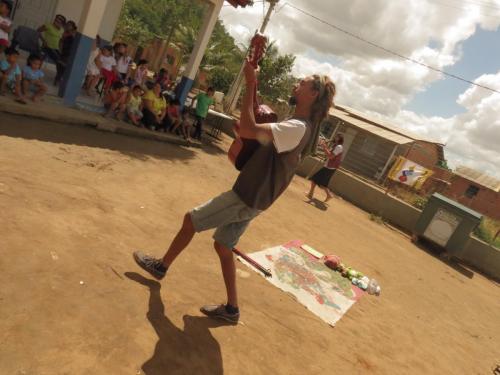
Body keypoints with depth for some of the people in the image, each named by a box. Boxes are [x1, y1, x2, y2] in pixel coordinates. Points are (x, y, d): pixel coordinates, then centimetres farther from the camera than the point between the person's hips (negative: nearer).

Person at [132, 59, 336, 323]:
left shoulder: (297, 128, -22)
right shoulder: (302, 127, 10)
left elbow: (247, 130, -32)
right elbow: (262, 136, 21)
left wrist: (250, 84, -25)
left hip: (246, 197, -9)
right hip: (252, 198, 9)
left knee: (190, 220, 6)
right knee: (223, 246, 16)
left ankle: (161, 266, 29)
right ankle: (231, 308, 25)